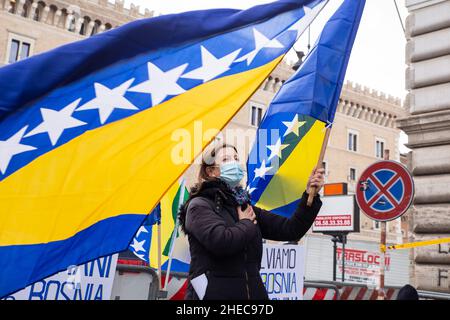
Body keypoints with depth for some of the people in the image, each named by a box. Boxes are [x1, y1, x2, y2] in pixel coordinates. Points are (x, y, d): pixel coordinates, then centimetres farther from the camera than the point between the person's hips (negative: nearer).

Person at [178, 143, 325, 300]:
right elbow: (221, 242, -25)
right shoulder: (199, 206, -8)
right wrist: (246, 224, -8)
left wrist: (310, 195, -8)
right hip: (214, 294, -6)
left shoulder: (244, 206, 11)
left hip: (253, 293, 6)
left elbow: (290, 230, 3)